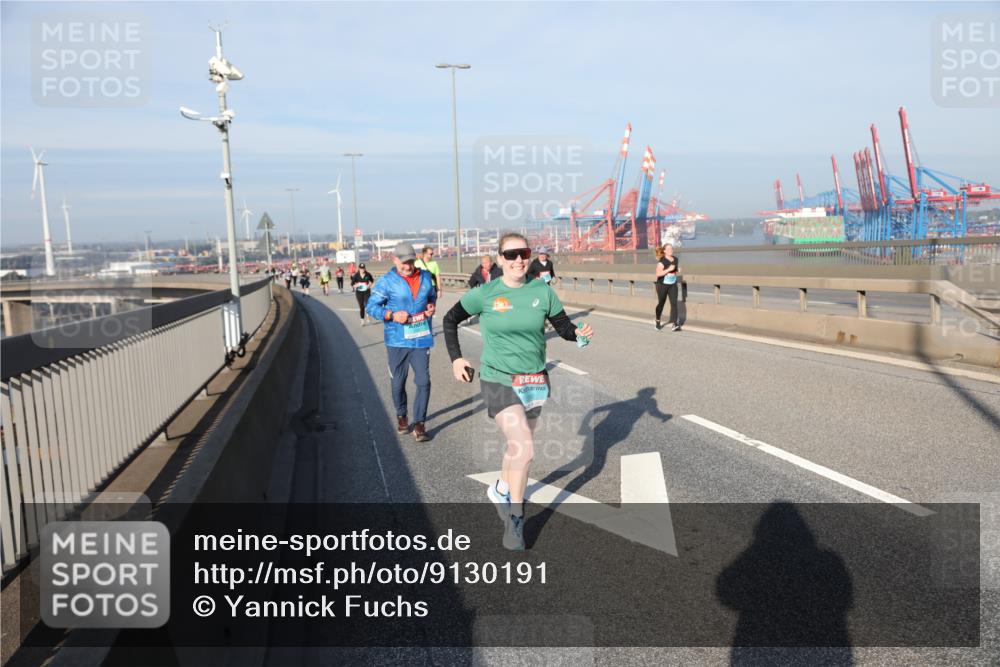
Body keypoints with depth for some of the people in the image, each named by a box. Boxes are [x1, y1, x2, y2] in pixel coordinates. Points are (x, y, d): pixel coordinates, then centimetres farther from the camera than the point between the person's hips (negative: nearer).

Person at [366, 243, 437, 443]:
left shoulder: (425, 276, 6)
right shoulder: (386, 281, -6)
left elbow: (432, 295, 23)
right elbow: (371, 306, -5)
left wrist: (432, 306, 1)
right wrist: (392, 315, -19)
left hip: (421, 338, 2)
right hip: (397, 340, -2)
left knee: (423, 382, -5)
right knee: (398, 383, 12)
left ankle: (419, 424, 3)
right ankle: (401, 416, 35)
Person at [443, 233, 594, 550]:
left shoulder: (543, 291, -3)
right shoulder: (485, 294, -9)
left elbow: (563, 325, 3)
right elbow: (451, 319, 5)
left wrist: (579, 333, -18)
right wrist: (455, 358, -1)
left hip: (534, 381, 4)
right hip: (499, 381, -4)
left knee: (518, 446, 17)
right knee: (525, 450, -15)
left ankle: (501, 490, 47)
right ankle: (515, 519, 7)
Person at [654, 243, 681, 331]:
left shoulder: (675, 259, 6)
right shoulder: (662, 261, -13)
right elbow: (658, 273, -22)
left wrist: (678, 269, 1)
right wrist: (669, 269, -28)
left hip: (673, 285, 4)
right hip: (662, 285, -4)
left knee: (674, 303, -10)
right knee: (661, 303, 10)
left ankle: (674, 324, -15)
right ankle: (657, 321, 33)